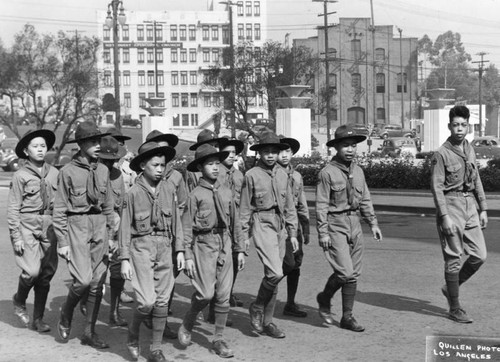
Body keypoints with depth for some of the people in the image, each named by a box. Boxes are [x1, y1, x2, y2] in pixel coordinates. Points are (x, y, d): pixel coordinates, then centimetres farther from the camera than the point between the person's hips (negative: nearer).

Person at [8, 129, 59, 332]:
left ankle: (38, 319, 17)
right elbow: (13, 209, -3)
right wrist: (16, 237, -8)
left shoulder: (54, 174, 7)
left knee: (47, 274, 5)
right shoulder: (20, 176, -3)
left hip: (49, 226, 4)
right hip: (27, 226, -4)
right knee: (32, 271, -15)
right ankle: (19, 301, 16)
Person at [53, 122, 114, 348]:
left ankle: (89, 332, 15)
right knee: (83, 280, -15)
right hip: (77, 226, -5)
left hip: (100, 227, 5)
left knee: (98, 283, 5)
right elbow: (59, 210, -5)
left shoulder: (103, 170, 8)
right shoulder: (68, 172, -6)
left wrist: (111, 234, 12)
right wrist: (62, 242, -8)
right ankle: (66, 315, 13)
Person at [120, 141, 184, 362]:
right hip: (141, 247, -4)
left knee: (162, 301, 7)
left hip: (164, 248, 4)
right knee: (146, 301, -11)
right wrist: (124, 259, -6)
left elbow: (176, 222, 9)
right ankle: (133, 336, 17)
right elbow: (125, 227, -4)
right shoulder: (133, 193, -6)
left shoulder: (169, 190, 3)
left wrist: (180, 250, 6)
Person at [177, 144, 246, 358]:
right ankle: (187, 326, 16)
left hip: (224, 244, 4)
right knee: (205, 294, -11)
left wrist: (240, 249, 12)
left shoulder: (226, 193, 8)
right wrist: (188, 256, -9)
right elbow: (187, 227, -5)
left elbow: (235, 222, 14)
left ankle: (218, 340, 17)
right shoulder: (195, 195, -4)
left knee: (224, 296, 5)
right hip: (203, 244, -4)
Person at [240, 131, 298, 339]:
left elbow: (289, 206, 15)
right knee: (275, 273, -18)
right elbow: (245, 208, -1)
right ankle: (257, 307, 5)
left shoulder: (282, 175, 10)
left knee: (273, 275, 9)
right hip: (262, 224, -6)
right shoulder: (252, 175, -4)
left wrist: (292, 233, 12)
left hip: (280, 226, 6)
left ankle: (267, 322, 19)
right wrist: (244, 235, -3)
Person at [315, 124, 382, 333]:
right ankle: (324, 299, 14)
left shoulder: (358, 171, 9)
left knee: (354, 274, 7)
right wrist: (323, 233, -14)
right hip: (335, 226, -6)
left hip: (354, 225, 6)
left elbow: (365, 200, 16)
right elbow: (321, 205, -11)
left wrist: (373, 223, 11)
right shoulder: (327, 173, -10)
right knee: (344, 272, -14)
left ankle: (347, 317, 16)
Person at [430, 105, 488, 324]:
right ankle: (455, 309, 9)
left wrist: (483, 208, 13)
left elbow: (476, 181, 17)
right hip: (451, 206, -7)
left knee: (479, 255, 5)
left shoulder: (469, 150, 11)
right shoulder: (442, 154, -10)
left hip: (470, 206, 7)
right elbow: (437, 187, -13)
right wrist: (445, 217, -18)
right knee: (454, 259, -1)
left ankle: (450, 288, 25)